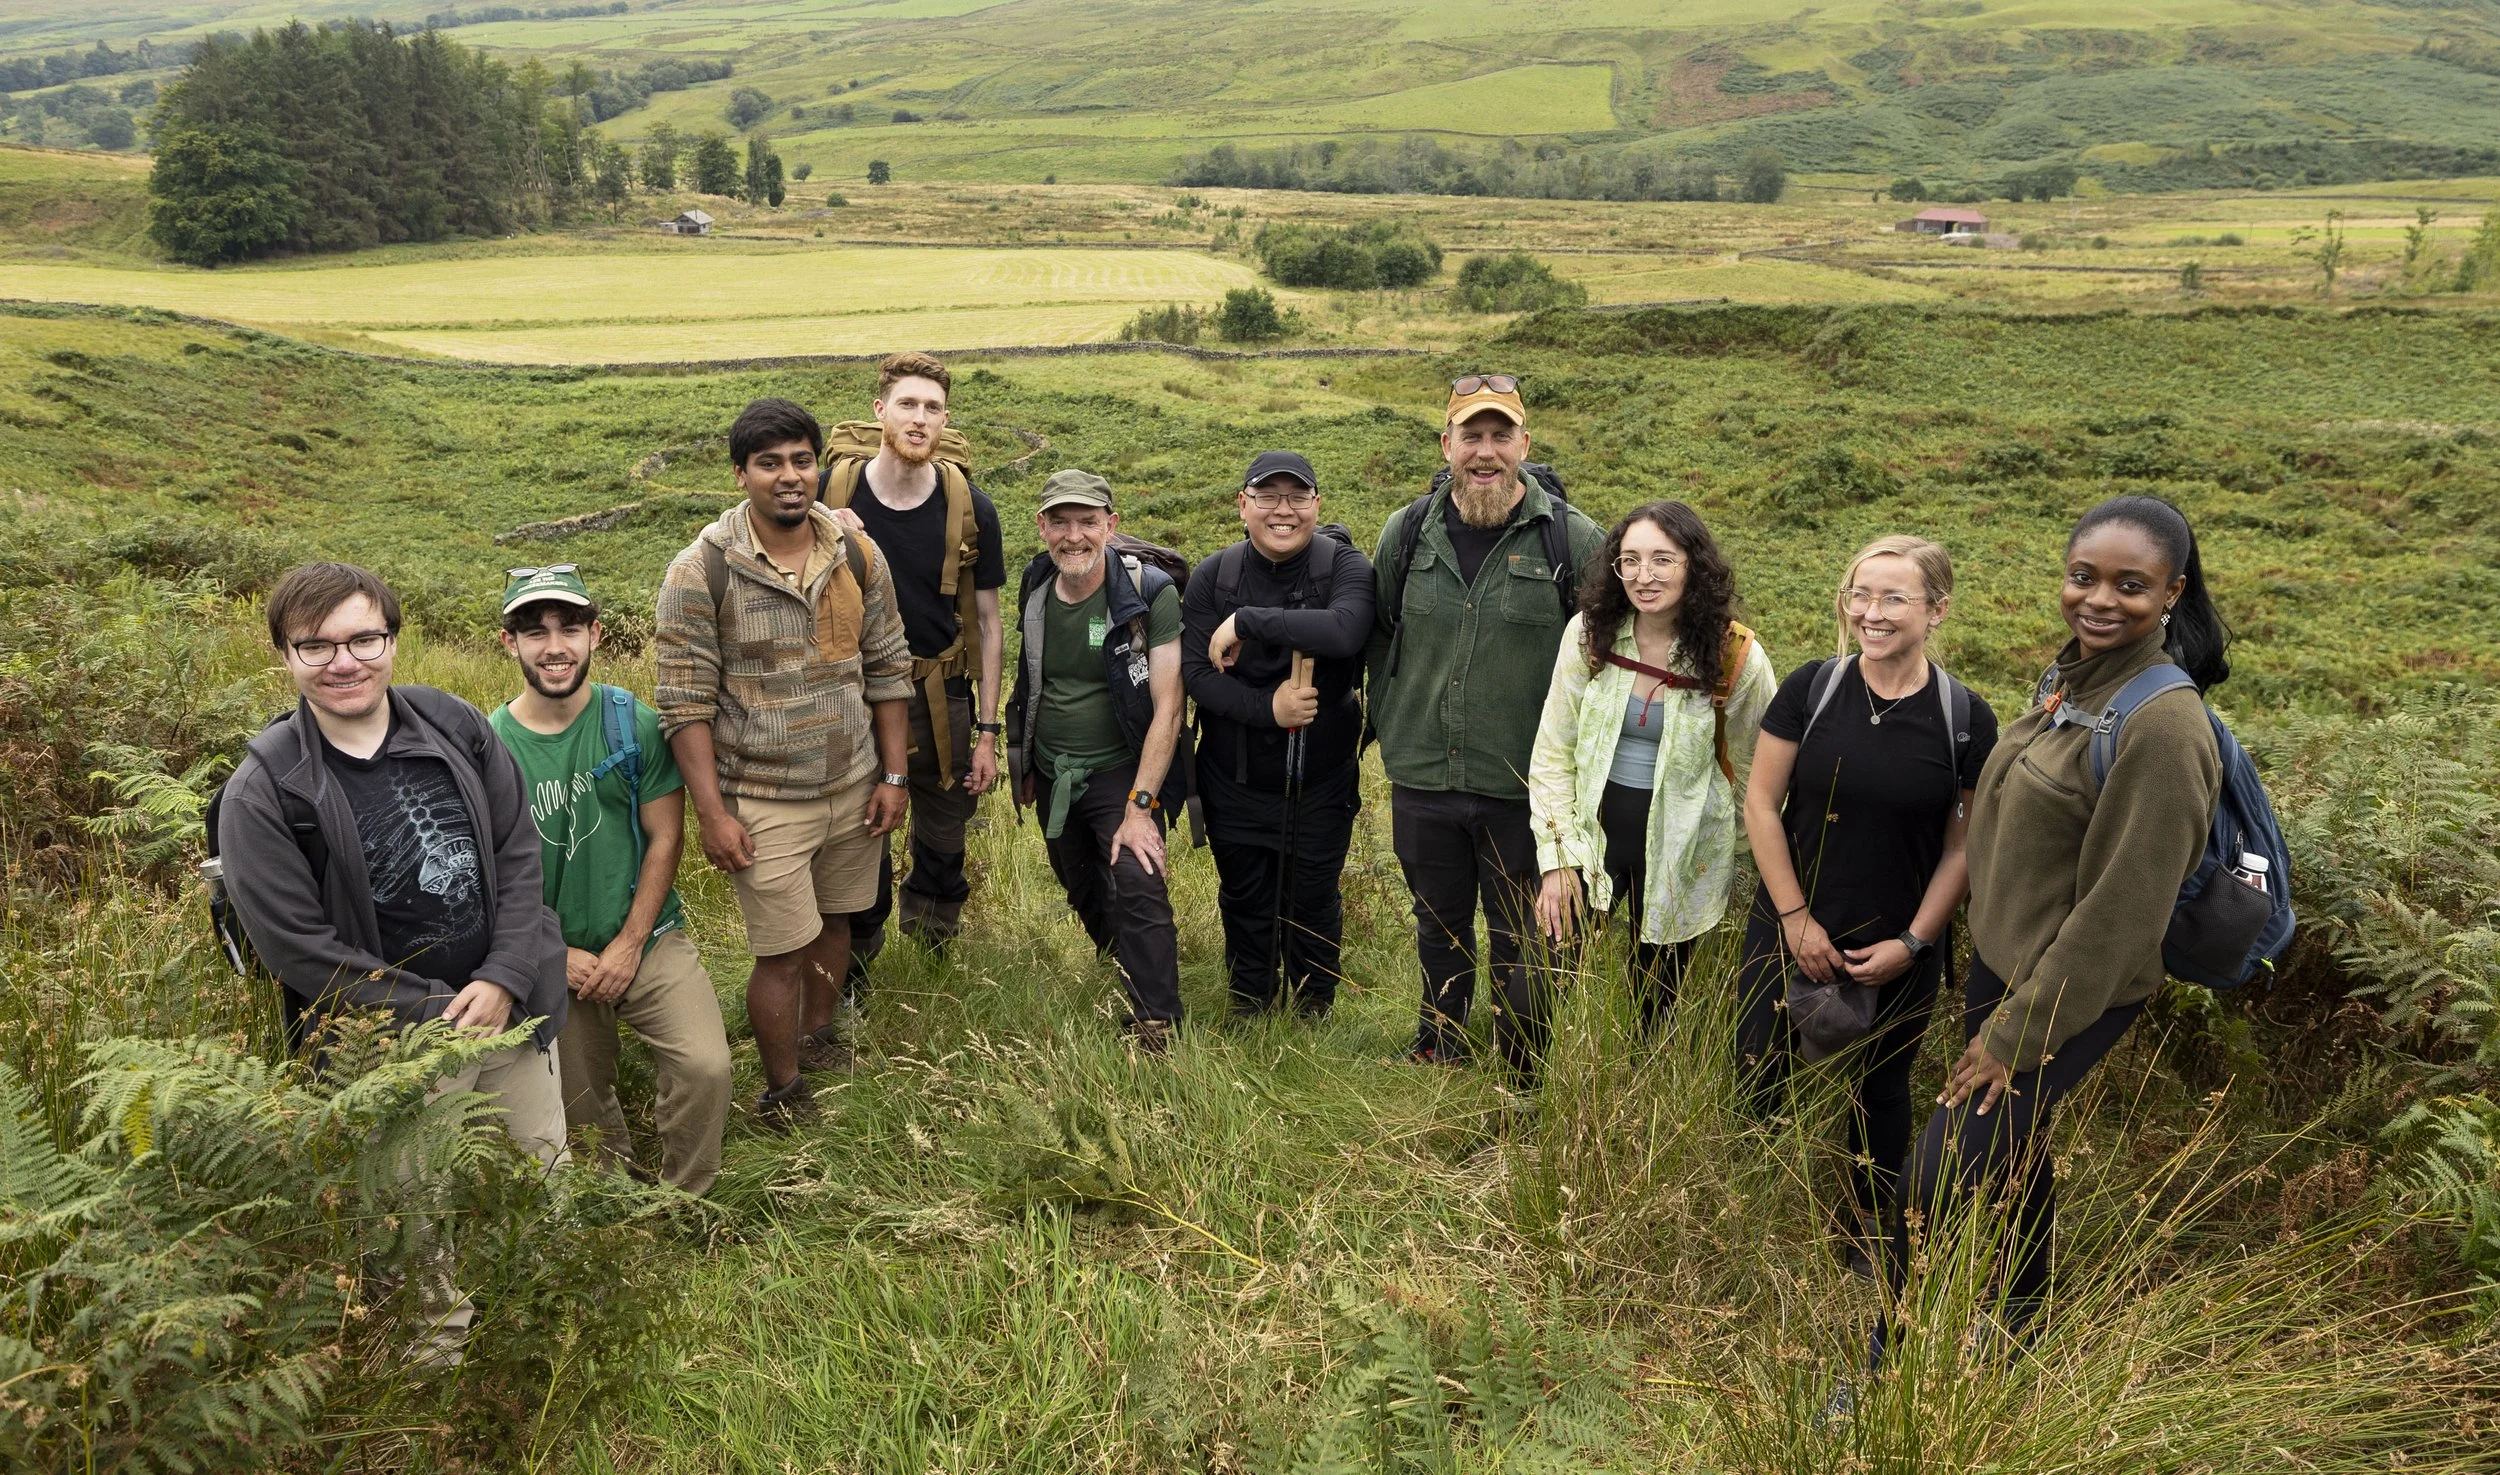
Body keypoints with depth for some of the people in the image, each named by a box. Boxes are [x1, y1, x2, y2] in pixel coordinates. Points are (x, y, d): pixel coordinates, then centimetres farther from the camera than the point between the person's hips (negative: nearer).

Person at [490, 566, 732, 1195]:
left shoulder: (633, 723, -7)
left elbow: (665, 838, -5)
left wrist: (630, 944, -10)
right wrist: (559, 955, -8)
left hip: (647, 938, -1)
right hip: (550, 959, 1)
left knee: (706, 1067, -20)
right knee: (577, 1107, 11)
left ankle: (684, 1200, 4)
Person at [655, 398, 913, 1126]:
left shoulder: (858, 554, -2)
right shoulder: (700, 572, -14)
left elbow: (887, 670, 5)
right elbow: (685, 702, -12)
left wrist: (893, 775, 3)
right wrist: (711, 812, -14)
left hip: (855, 789, 4)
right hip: (764, 805, -4)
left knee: (834, 922, 19)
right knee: (783, 950, 1)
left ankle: (817, 1034, 45)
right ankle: (782, 1093, 23)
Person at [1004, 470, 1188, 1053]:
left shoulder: (1149, 594, -18)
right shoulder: (1035, 588, -1)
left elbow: (1167, 709, -20)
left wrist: (1139, 806, -24)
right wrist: (1025, 765, 15)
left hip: (1120, 771, -6)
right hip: (1051, 774, 6)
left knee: (1138, 889, -22)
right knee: (1084, 894, 17)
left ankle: (1157, 1034, -14)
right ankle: (1129, 981, 41)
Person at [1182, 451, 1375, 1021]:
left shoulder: (1345, 565, -12)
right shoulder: (1213, 577, -5)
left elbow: (1345, 630, -33)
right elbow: (1195, 673, -10)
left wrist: (1247, 621, -30)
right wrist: (1267, 707, -24)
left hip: (1321, 778, -2)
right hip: (1235, 780, 2)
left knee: (1314, 902, 13)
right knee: (1244, 899, 18)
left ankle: (1313, 1011, 36)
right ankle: (1248, 1004, 40)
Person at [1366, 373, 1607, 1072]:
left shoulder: (1573, 537, -8)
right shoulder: (1407, 531, 2)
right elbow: (1378, 634, 15)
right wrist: (1392, 723, 10)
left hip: (1525, 787, -3)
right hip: (1421, 780, 3)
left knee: (1520, 942, 10)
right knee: (1438, 928, 21)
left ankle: (1518, 1073, 30)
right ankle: (1438, 1050, 42)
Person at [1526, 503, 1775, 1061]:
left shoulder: (1736, 657, -10)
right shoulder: (1589, 634, -6)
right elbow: (1553, 752, -2)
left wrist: (1745, 877, 7)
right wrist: (1556, 858, -7)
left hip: (1681, 855, -1)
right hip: (1592, 831, 1)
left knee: (1654, 1010, 11)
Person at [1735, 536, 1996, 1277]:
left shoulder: (1965, 718, -8)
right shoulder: (1810, 688, -8)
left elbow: (1964, 845, -1)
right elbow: (1760, 805, -5)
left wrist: (1913, 942, -7)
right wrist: (1796, 918, -8)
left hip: (1899, 950, 0)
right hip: (1793, 932, 0)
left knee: (1879, 1088, 17)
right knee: (1759, 1077, 5)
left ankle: (1869, 1230, 36)